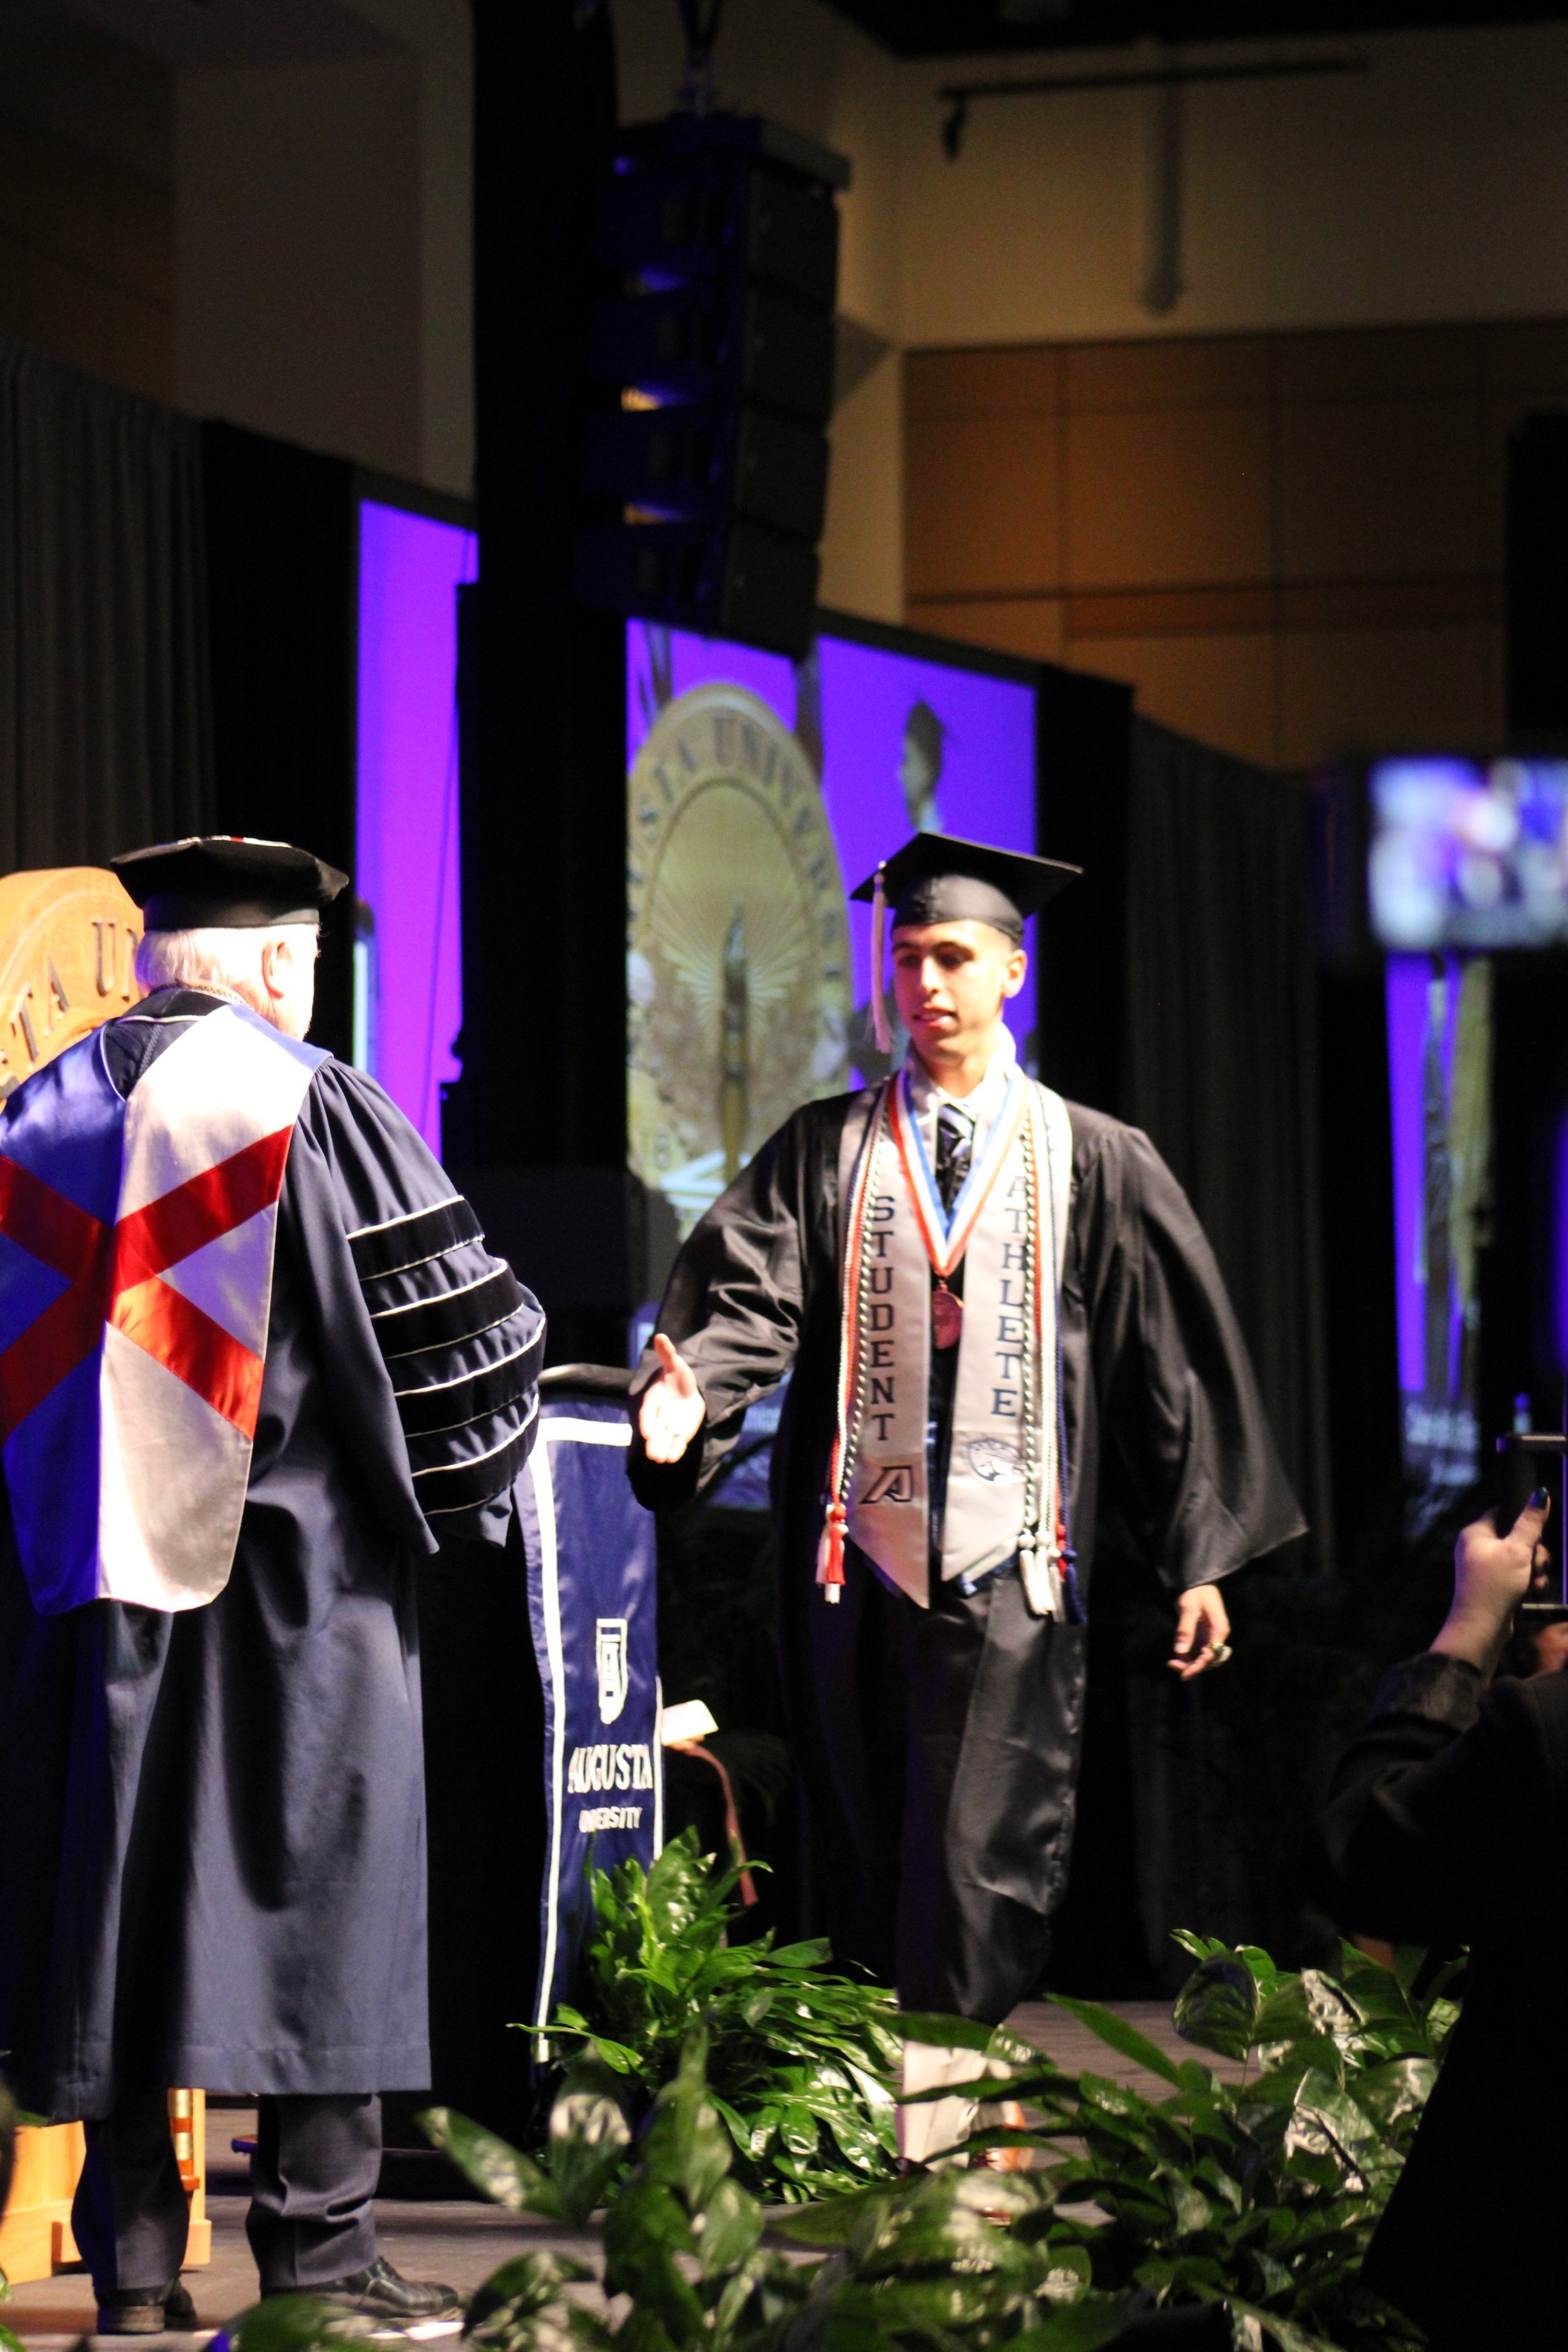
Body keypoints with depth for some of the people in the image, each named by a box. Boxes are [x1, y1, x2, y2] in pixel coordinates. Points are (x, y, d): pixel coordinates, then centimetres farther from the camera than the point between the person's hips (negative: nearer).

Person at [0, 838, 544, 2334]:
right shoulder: (310, 1107, -7)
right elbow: (450, 1324, -7)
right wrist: (458, 1486, 9)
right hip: (295, 1569, -4)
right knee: (315, 1889, 2)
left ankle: (132, 2260, 8)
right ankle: (317, 2233, 0)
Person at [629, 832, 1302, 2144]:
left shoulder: (1095, 1166, 8)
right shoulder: (825, 1153, 11)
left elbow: (1175, 1363, 8)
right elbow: (748, 1297, -3)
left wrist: (1203, 1558, 5)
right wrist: (685, 1397, -25)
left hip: (1011, 1573, -2)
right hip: (859, 1561, 2)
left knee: (981, 1866, -8)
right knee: (870, 1865, 7)